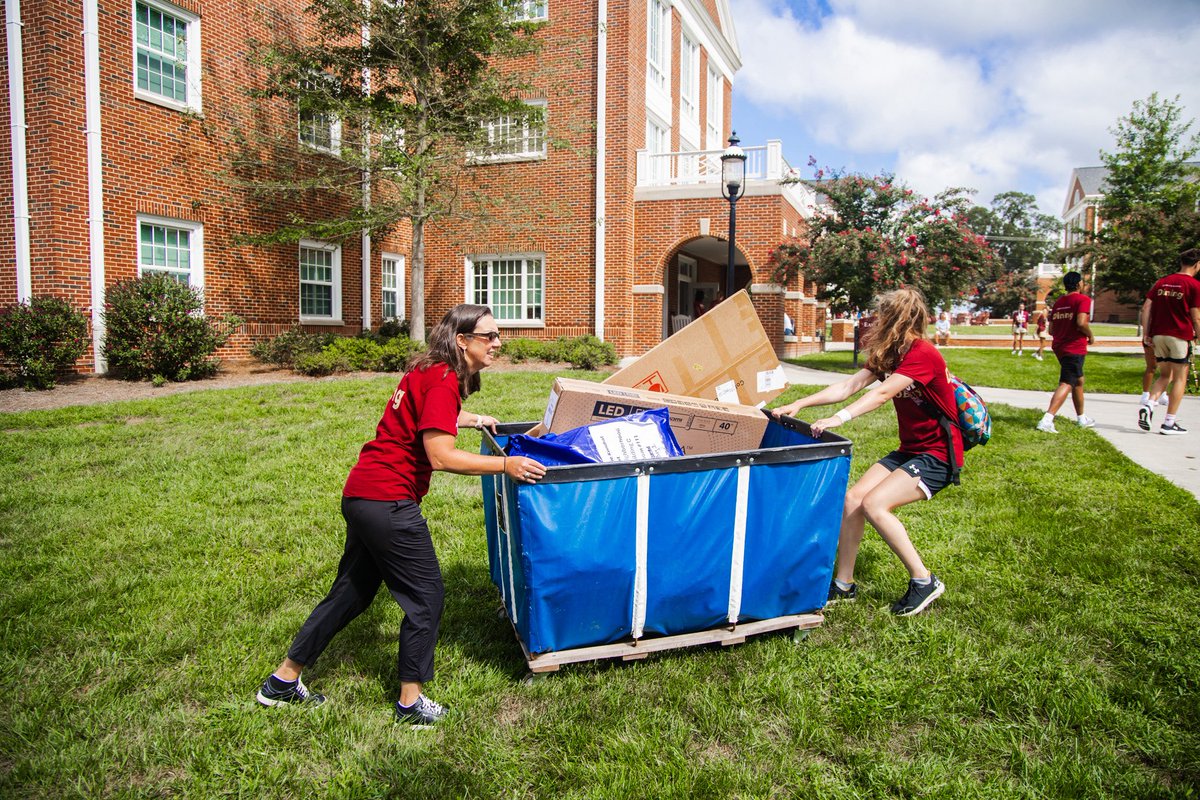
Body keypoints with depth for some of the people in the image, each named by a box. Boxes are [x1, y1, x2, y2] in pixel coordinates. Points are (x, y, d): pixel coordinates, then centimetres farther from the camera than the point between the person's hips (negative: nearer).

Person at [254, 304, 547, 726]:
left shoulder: (427, 372, 13)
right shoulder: (443, 380, -17)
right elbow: (441, 457, -22)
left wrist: (471, 419, 40)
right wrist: (505, 465, -18)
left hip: (361, 494, 10)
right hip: (387, 502, -10)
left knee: (352, 592, 21)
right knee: (426, 598, 4)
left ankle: (283, 681, 35)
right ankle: (411, 703, 17)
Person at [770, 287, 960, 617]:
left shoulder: (923, 355, -19)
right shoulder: (889, 355, 9)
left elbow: (882, 394, -32)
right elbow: (850, 386, 2)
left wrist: (840, 418, -43)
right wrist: (799, 404, -6)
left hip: (938, 454, -9)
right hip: (909, 450, 9)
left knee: (874, 504, -24)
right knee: (852, 498, -6)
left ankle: (924, 581, -7)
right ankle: (844, 585, 6)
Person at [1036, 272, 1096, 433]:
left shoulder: (1058, 302, 12)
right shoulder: (1083, 299, -9)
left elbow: (1051, 330, 12)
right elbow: (1081, 322, -22)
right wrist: (1091, 336, -6)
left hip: (1058, 346, 8)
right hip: (1074, 348, -8)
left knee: (1078, 380, 23)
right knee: (1066, 384, -12)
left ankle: (1081, 418, 34)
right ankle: (1047, 419, -25)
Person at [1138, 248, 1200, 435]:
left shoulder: (1162, 282, 11)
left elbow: (1146, 307, 5)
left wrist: (1146, 333, 6)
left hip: (1158, 335, 5)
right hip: (1180, 336, -5)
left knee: (1164, 375, 16)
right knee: (1180, 378, 4)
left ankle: (1148, 405, -9)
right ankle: (1169, 423, 2)